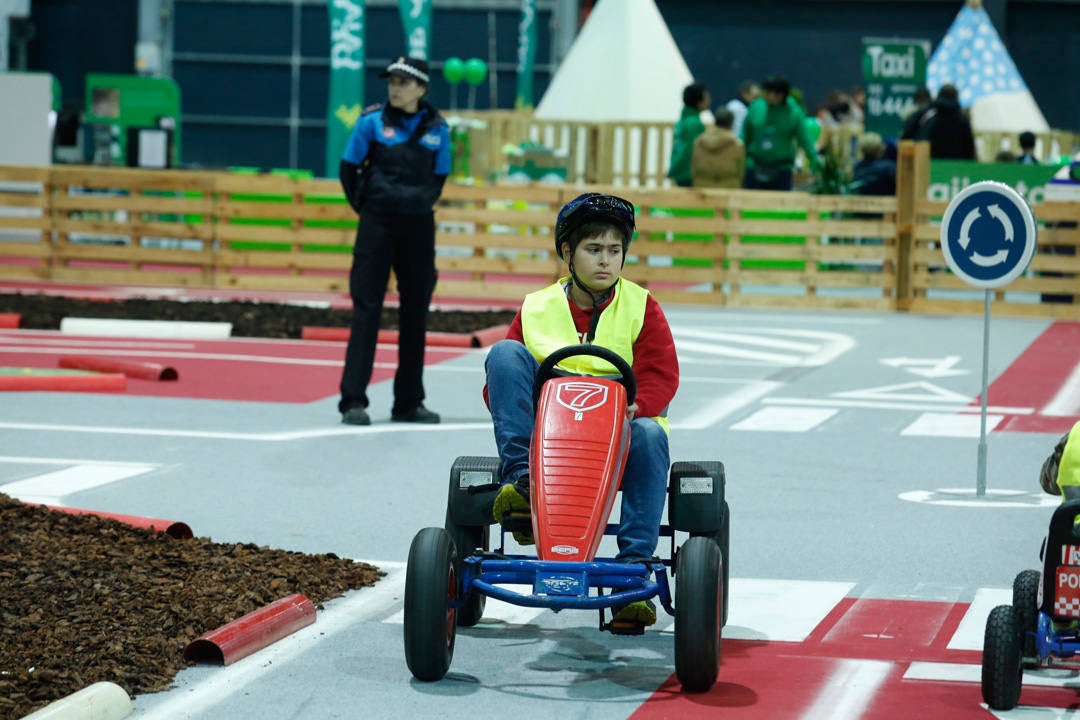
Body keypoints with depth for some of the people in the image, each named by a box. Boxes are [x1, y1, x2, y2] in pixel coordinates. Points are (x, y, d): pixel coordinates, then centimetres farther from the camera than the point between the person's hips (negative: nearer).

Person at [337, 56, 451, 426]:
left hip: (418, 228, 3)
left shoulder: (436, 128, 2)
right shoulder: (372, 121, -4)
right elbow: (348, 169, 5)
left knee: (415, 312, 8)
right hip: (378, 226, -3)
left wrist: (420, 204, 8)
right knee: (367, 309, -5)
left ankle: (409, 402, 17)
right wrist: (365, 209, 9)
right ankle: (353, 400, -5)